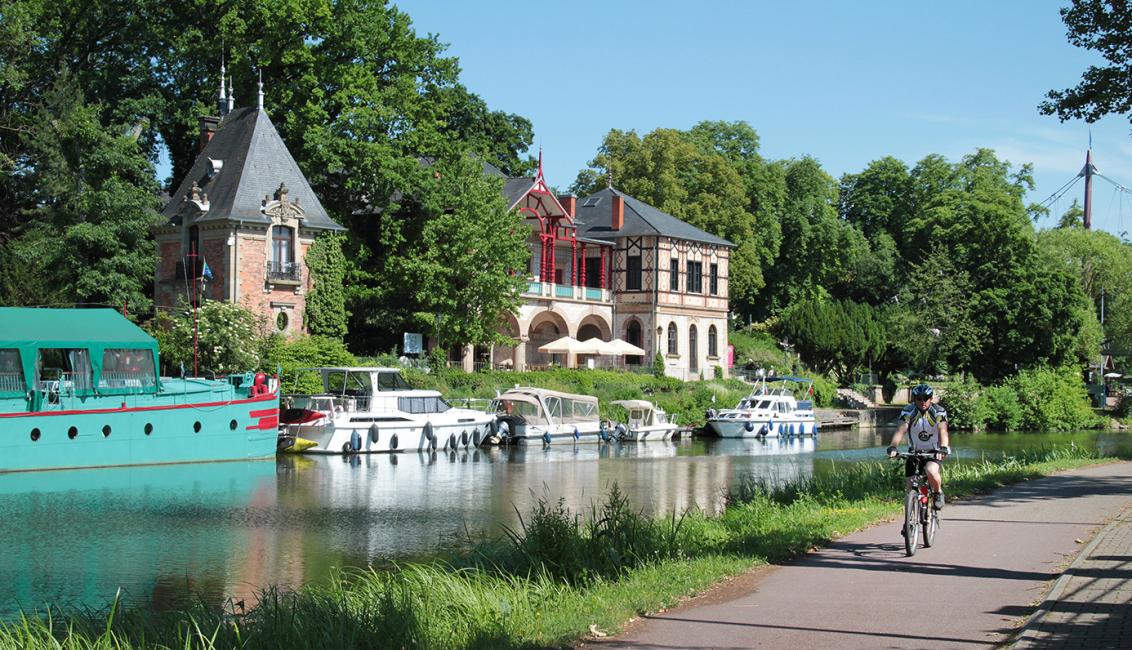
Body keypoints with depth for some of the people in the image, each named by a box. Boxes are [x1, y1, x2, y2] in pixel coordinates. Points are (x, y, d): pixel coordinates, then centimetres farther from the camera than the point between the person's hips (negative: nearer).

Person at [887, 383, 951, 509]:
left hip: (933, 452, -2)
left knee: (931, 471, -32)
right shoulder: (908, 412, -14)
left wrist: (943, 448, -49)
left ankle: (938, 492, -3)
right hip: (914, 452, 2)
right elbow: (900, 430, -27)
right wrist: (892, 447, -45)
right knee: (912, 486, -5)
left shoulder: (939, 412, -15)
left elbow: (943, 431, -29)